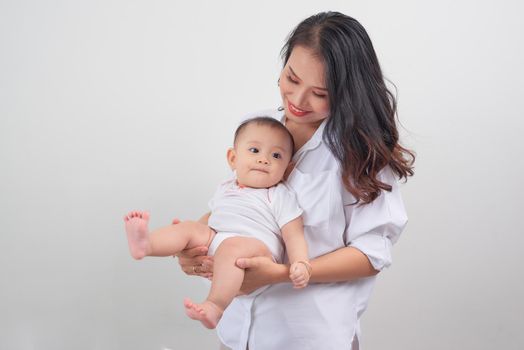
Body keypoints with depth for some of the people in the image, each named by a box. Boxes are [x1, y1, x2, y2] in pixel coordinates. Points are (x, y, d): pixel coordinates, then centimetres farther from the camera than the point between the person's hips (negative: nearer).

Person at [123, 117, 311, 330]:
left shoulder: (281, 196, 5)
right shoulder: (224, 190, 22)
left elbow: (294, 234, -3)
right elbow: (210, 219, 31)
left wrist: (301, 264, -20)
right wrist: (183, 244, 20)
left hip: (257, 250, -6)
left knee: (231, 246, -36)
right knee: (189, 227, -8)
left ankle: (215, 307, -50)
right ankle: (146, 244, -34)